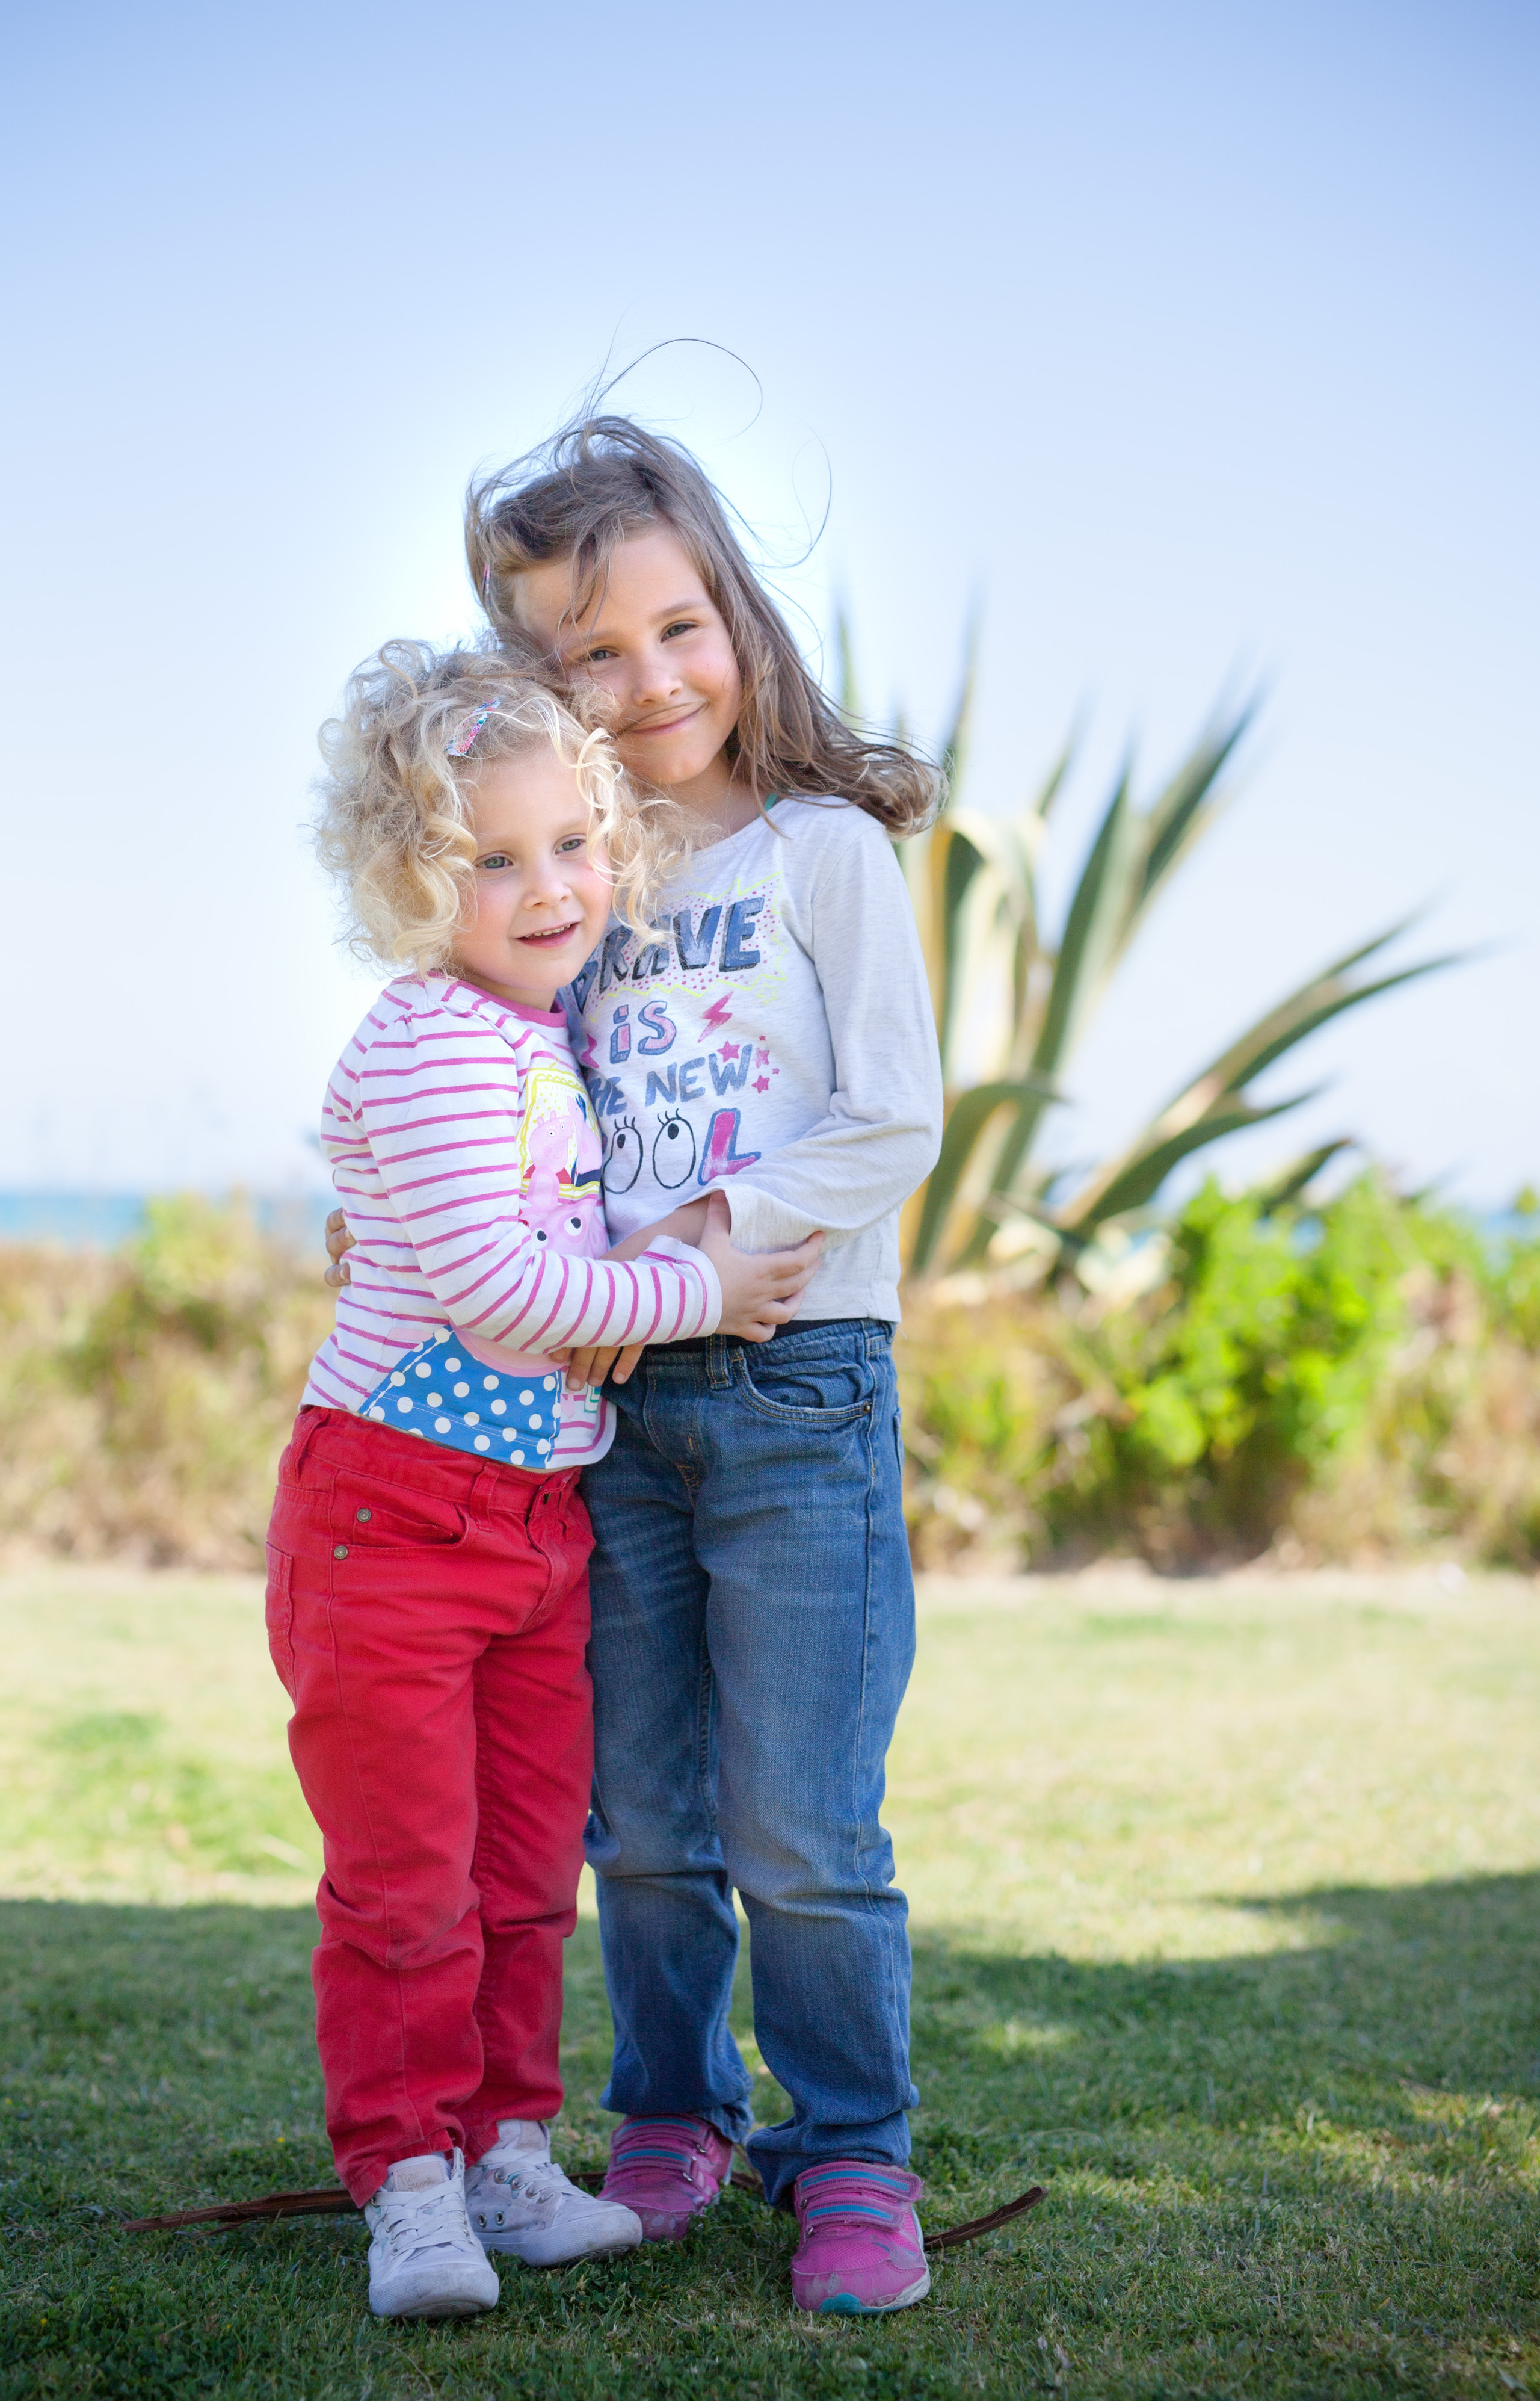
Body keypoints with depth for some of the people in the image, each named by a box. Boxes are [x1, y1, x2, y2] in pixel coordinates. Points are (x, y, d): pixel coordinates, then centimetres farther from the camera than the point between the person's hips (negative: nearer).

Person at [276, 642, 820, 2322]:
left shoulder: (561, 1030, 11)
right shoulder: (429, 1042, -16)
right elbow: (489, 1286, -23)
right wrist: (694, 1292, -15)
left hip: (542, 1511, 8)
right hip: (394, 1507, -8)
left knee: (526, 1872, 13)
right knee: (406, 1878, -1)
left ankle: (508, 2153, 24)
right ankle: (407, 2182, 9)